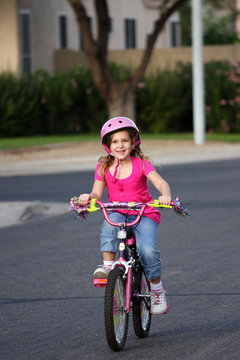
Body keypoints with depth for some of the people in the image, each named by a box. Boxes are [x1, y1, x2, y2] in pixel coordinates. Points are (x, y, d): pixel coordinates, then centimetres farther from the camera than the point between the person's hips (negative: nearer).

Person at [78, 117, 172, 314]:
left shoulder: (141, 163, -6)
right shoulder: (104, 167, 2)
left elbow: (160, 182, -18)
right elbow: (97, 194, -2)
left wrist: (165, 195, -41)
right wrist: (88, 197, -26)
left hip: (144, 214, -2)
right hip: (118, 214, 2)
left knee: (148, 250, -26)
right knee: (110, 221, -36)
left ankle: (157, 290, -3)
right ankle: (108, 265, -30)